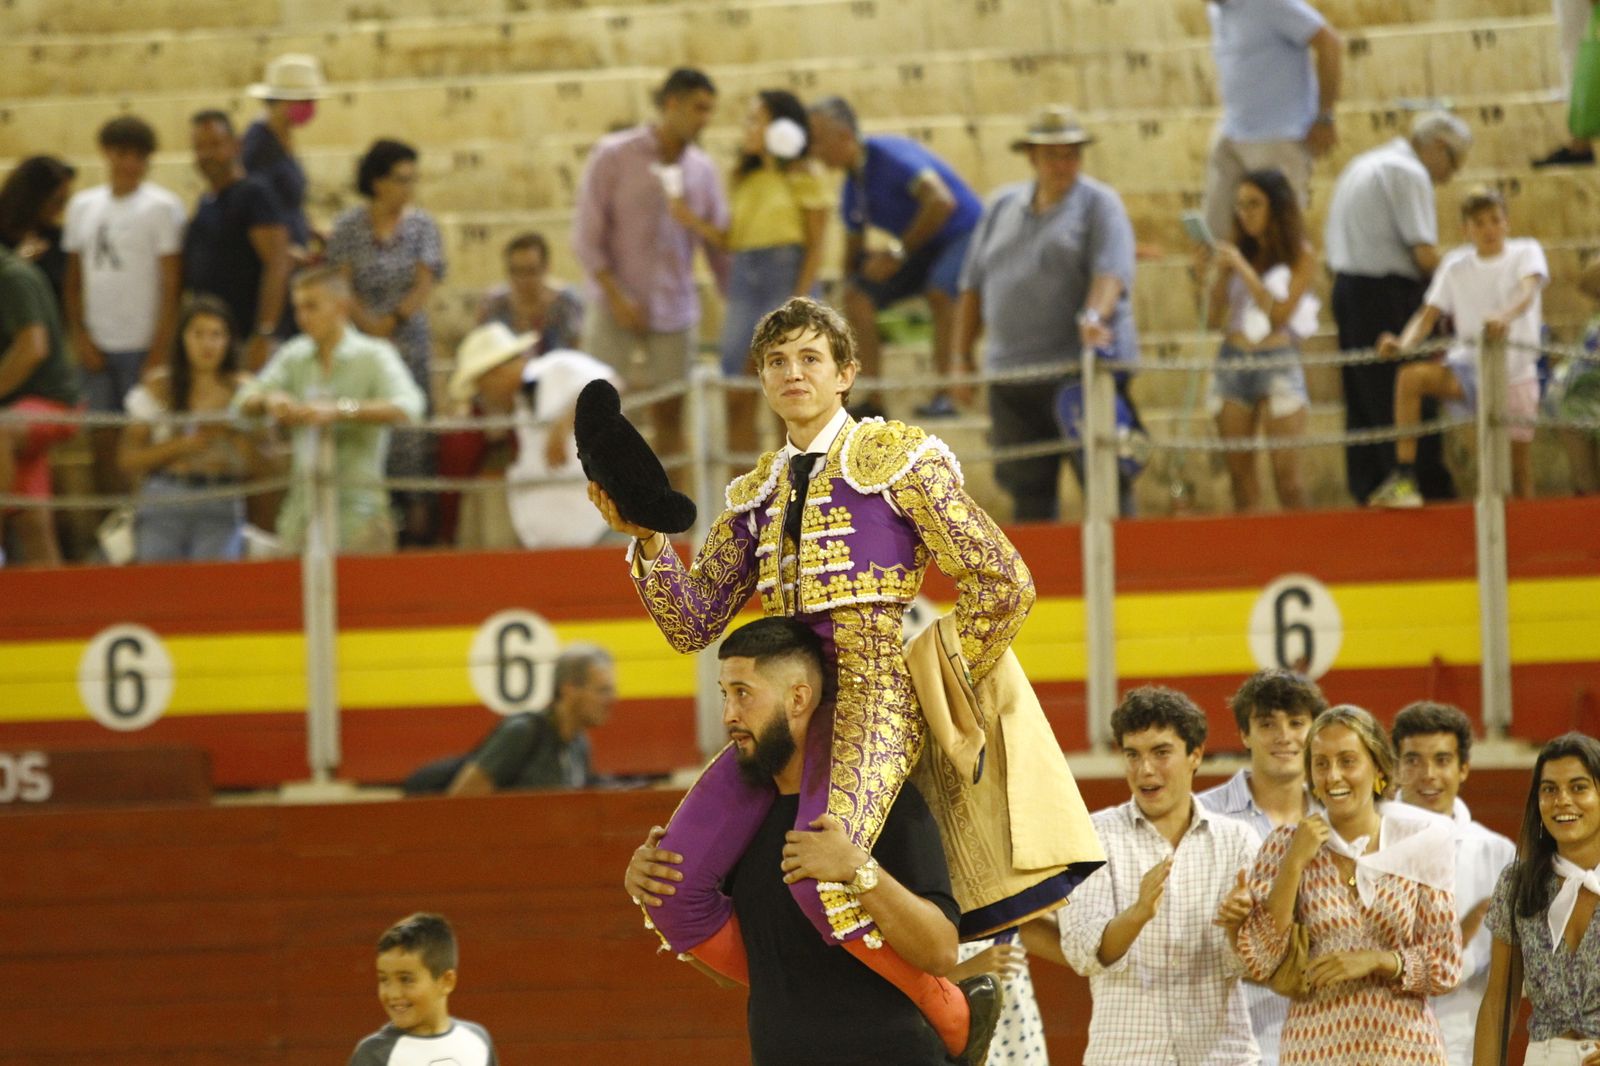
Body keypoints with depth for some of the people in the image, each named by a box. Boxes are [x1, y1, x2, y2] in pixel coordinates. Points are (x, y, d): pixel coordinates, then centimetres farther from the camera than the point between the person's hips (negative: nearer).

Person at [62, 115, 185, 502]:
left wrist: (160, 350, -11)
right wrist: (80, 337, 2)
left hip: (142, 347, -4)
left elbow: (170, 282, -5)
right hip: (97, 347, 4)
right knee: (102, 443, 4)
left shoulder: (162, 207, -2)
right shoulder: (82, 206, 11)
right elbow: (74, 278, 14)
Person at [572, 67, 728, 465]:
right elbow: (586, 236, -6)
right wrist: (616, 297, -14)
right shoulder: (614, 156, -4)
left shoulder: (702, 169, 7)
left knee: (670, 417, 4)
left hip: (675, 312, 3)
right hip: (617, 312, -3)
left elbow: (719, 243, 11)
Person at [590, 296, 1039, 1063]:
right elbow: (692, 624, 14)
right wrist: (646, 540, 0)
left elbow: (1004, 585, -2)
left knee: (820, 871, -32)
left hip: (873, 695, -6)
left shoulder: (896, 461, 2)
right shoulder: (755, 495, 19)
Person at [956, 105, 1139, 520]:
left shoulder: (1099, 204, 2)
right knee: (1029, 491, 8)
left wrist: (1093, 317, -32)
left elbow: (1111, 273, -14)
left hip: (1081, 368, -5)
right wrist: (963, 357, 14)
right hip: (1011, 373, 5)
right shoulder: (1001, 208, 16)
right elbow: (973, 287, 19)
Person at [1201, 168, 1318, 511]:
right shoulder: (1236, 250, 11)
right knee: (1240, 475, 1)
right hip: (1232, 361, 4)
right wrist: (1222, 273, -4)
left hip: (1278, 360, -4)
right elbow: (1214, 319, 10)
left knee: (1286, 474, -10)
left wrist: (1243, 269, -10)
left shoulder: (1300, 255, 1)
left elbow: (1280, 314, -8)